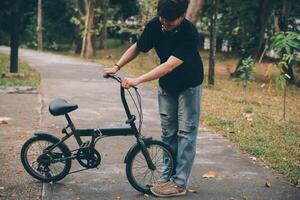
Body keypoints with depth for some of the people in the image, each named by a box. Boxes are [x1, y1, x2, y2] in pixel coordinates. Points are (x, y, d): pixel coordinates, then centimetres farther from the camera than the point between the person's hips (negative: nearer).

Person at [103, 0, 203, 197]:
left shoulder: (189, 33, -31)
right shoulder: (155, 25, -16)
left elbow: (170, 65, -39)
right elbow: (137, 48, -1)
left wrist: (138, 80, -44)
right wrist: (117, 67, -13)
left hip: (189, 85, -5)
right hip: (166, 85, 5)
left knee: (186, 132, -4)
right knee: (168, 132, 8)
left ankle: (180, 183, 0)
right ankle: (168, 176, 18)